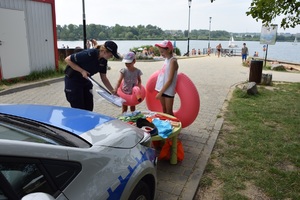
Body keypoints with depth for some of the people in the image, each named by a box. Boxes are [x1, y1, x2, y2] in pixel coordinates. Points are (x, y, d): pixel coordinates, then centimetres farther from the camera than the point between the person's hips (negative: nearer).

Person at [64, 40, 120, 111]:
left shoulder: (103, 61, -7)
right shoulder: (89, 54, -29)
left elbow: (104, 78, 2)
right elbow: (67, 59, -22)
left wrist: (113, 91, -5)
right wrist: (82, 71, -27)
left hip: (85, 81, 7)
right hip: (73, 81, -7)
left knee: (89, 107, 7)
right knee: (78, 108, -4)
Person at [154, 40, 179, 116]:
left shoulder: (173, 61, -14)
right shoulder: (166, 59, 10)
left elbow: (170, 80, -18)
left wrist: (160, 92, -17)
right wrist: (160, 91, 9)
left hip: (168, 91, -8)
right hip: (163, 90, 8)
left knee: (169, 113, 0)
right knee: (164, 111, 16)